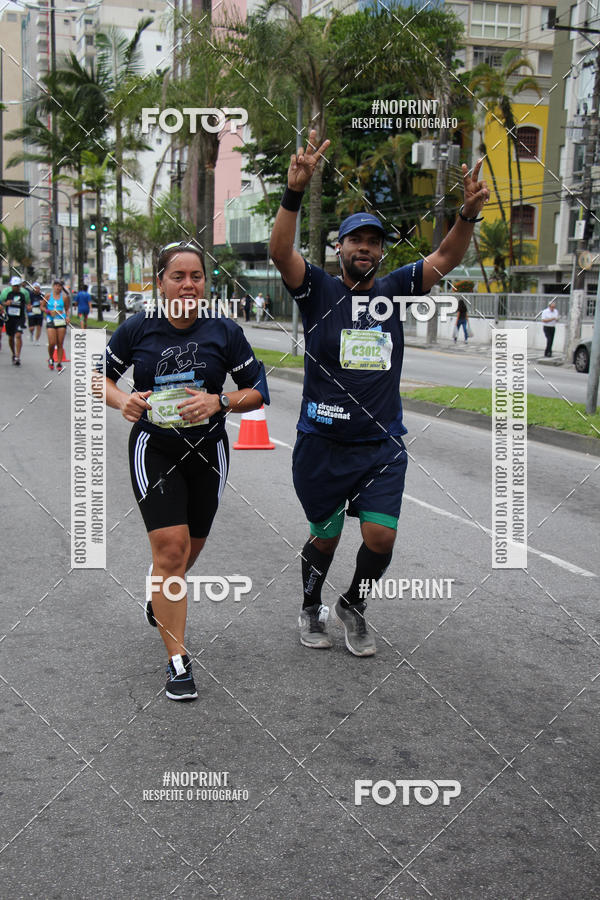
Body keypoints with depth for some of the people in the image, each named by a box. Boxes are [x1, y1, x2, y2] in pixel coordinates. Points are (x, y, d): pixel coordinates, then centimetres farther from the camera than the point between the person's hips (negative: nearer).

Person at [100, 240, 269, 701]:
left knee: (190, 547, 17)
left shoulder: (224, 331, -5)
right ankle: (178, 661, -5)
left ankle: (158, 589, 54)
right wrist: (120, 399, -15)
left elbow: (257, 390, -1)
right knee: (171, 548, -14)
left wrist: (219, 402, -20)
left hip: (208, 450, 2)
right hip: (153, 450, -2)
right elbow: (99, 375, 7)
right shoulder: (138, 329, -6)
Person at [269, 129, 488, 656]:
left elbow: (445, 260, -2)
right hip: (323, 442, -2)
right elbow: (281, 251, -19)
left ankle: (353, 607, 24)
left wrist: (469, 214, -20)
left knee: (380, 538, -5)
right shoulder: (319, 290, -2)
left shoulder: (394, 290, 8)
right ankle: (312, 610, 38)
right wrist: (296, 191, -34)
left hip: (383, 444, 2)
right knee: (325, 536, 11)